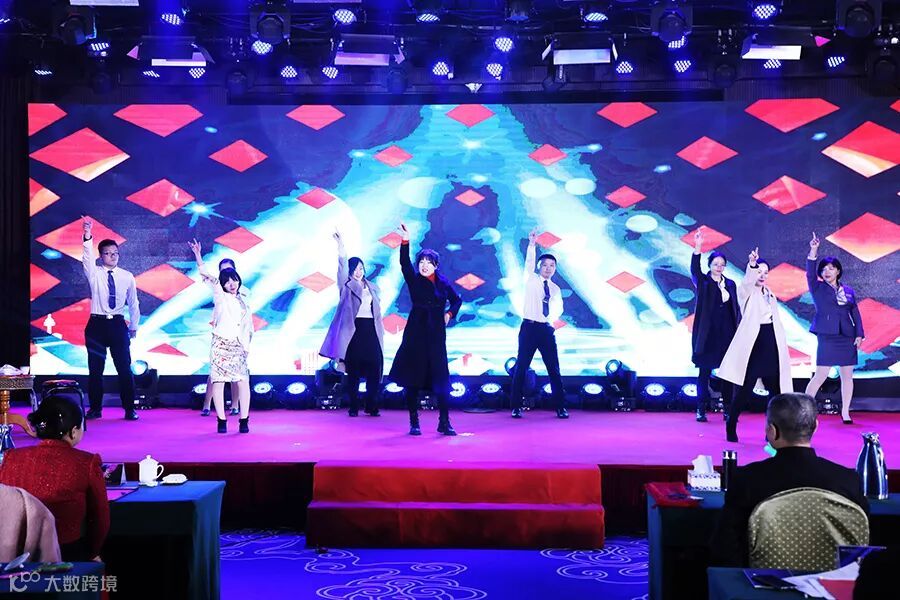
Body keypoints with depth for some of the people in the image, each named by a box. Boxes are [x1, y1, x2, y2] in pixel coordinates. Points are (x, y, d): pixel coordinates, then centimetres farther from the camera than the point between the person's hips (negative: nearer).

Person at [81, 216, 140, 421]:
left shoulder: (127, 277, 5)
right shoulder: (94, 273, 1)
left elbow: (133, 303, 12)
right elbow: (87, 256, -18)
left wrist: (134, 326, 15)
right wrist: (87, 235, -34)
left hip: (118, 325, 0)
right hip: (97, 324, 0)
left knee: (124, 368, 0)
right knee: (95, 369, 4)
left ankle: (129, 409, 7)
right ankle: (95, 409, 14)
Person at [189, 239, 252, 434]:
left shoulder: (243, 301, 14)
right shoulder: (220, 297, 4)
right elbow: (206, 276, -8)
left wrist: (247, 345, 13)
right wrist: (197, 255, -19)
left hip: (238, 347, 3)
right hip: (221, 345, -3)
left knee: (243, 382, -5)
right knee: (218, 382, -3)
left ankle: (244, 420, -1)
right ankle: (221, 420, 3)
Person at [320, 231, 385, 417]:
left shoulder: (373, 288, 17)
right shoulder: (347, 286, 6)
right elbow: (342, 266, -10)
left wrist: (380, 332, 11)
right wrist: (341, 246, -24)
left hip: (371, 331, 3)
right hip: (354, 330, -3)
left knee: (375, 369, -4)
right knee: (353, 370, -1)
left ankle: (372, 406, 6)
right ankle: (353, 407, 6)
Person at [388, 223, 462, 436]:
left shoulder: (443, 283, 6)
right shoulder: (414, 280, 1)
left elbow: (457, 300, 22)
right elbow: (404, 264, -17)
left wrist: (449, 313, 5)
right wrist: (405, 241, -29)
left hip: (436, 335, 1)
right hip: (415, 334, -1)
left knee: (440, 379, -1)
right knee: (412, 379, 1)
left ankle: (444, 422, 7)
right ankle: (414, 423, 9)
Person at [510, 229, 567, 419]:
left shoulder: (555, 289, 14)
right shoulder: (531, 280, 3)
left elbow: (558, 307, 23)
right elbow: (529, 262, -13)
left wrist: (552, 318, 5)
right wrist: (532, 244, -25)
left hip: (547, 329, 4)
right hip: (529, 327, -3)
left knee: (554, 369, 3)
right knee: (521, 367, -1)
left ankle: (560, 407, 10)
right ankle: (516, 407, 6)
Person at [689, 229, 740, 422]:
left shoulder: (730, 284, 12)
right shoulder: (703, 282, 2)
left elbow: (736, 309, 13)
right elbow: (694, 270, -18)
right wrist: (697, 248, -33)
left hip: (727, 334, 3)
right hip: (707, 334, -3)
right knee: (705, 372, 0)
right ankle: (701, 410, 5)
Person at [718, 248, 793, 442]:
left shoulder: (771, 295, 18)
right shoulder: (746, 292, -1)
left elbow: (777, 323, 20)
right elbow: (747, 281, -25)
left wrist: (783, 345, 12)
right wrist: (751, 265, -45)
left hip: (771, 346, 6)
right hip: (753, 344, -6)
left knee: (776, 389, 4)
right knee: (745, 389, -6)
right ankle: (731, 427, 6)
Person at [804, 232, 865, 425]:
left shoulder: (848, 291, 11)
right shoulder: (818, 288, 3)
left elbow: (855, 313, 11)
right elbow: (810, 272, -13)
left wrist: (859, 334, 3)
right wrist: (813, 251, -23)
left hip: (847, 337, 4)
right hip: (827, 337, -4)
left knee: (847, 376, 6)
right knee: (820, 376, -7)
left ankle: (845, 412, 14)